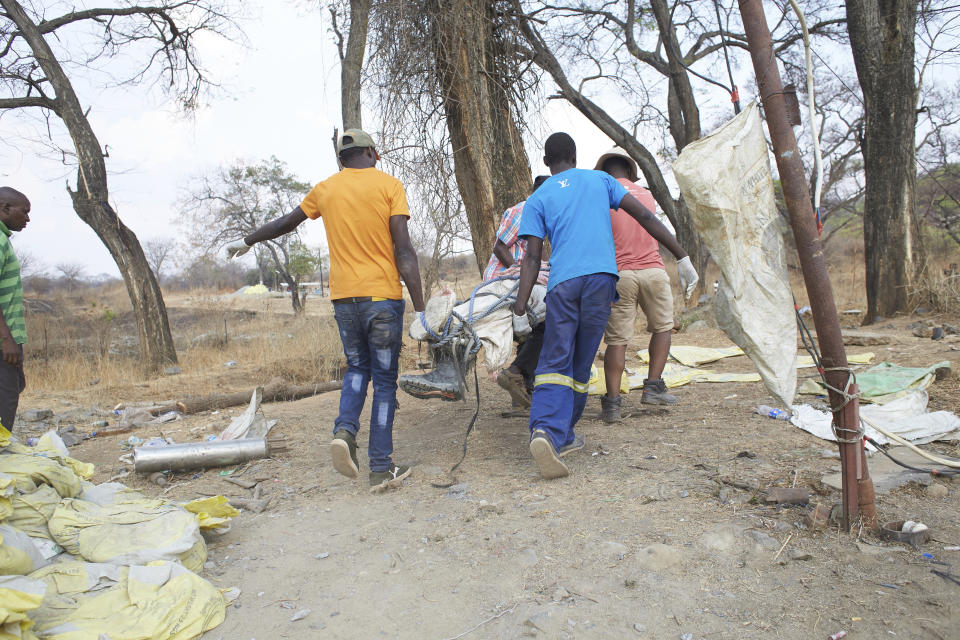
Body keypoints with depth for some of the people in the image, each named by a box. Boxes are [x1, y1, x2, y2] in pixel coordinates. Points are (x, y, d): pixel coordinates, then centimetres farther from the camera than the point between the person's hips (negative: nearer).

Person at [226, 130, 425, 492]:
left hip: (344, 296, 4)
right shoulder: (389, 185, -1)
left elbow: (285, 224, 23)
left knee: (357, 368, 22)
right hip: (382, 296, -3)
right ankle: (381, 470, 7)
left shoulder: (325, 189, 10)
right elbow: (403, 251, -9)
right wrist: (419, 309, -9)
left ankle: (345, 430, -1)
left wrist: (247, 242, 42)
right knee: (384, 380, 4)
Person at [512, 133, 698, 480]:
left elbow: (532, 256, 4)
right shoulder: (600, 179, 19)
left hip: (562, 282, -1)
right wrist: (682, 256, 13)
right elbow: (643, 215, 12)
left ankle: (546, 430, -25)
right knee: (581, 364, 8)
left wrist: (521, 302, 1)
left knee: (555, 362, -4)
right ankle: (563, 435, 14)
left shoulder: (536, 200, 15)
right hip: (601, 276, 1)